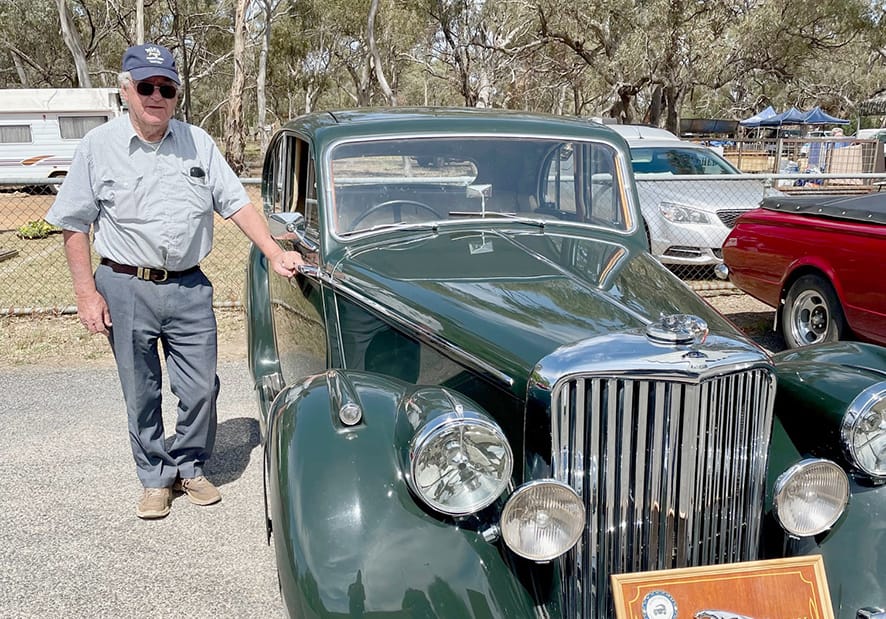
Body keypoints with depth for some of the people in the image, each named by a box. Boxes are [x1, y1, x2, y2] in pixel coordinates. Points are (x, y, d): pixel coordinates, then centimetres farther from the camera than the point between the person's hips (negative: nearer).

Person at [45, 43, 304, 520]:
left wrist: (274, 254, -6)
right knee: (141, 395, 9)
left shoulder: (198, 143, 4)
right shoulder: (98, 146, -2)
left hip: (190, 288, 2)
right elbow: (74, 225, 0)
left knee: (200, 389, 6)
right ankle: (155, 478, 27)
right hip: (126, 289, -1)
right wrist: (86, 293, -5)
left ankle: (190, 469, 28)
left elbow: (236, 203, 4)